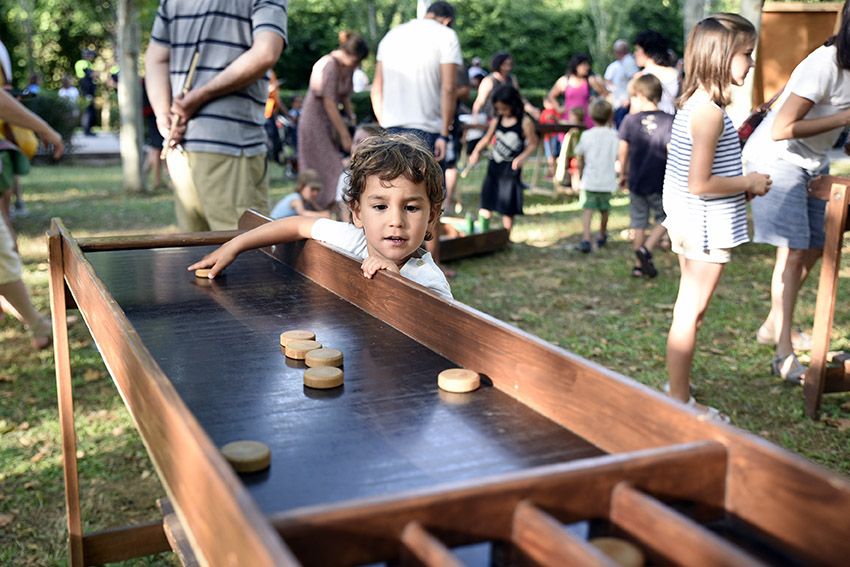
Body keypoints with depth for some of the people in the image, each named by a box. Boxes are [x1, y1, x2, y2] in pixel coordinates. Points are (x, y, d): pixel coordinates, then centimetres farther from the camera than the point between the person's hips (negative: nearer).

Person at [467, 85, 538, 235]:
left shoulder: (525, 122, -9)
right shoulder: (496, 121, 5)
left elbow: (533, 143, -5)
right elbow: (487, 138, 15)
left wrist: (521, 157, -19)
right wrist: (476, 151, 0)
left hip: (511, 168, -4)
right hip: (494, 166, 4)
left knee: (507, 207, 2)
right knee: (486, 202, 5)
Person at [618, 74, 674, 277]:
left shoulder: (630, 121, -4)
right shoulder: (668, 121, -7)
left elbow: (623, 151, -2)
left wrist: (623, 173, 13)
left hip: (636, 181, 2)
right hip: (660, 183, -2)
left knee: (639, 223, 12)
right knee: (664, 219, 13)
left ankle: (640, 264, 17)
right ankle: (646, 249, -7)